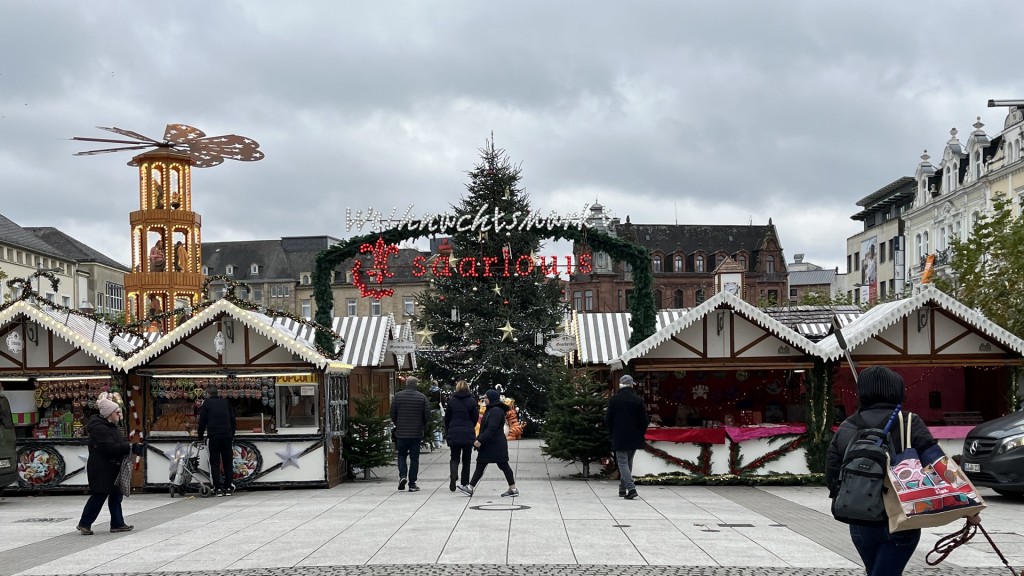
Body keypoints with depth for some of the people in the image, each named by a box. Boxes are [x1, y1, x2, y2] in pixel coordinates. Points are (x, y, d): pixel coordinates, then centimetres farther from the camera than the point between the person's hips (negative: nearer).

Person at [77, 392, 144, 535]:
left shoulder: (110, 426, 16)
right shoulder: (99, 428, -19)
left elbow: (119, 443, 19)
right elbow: (110, 447, -28)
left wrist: (132, 448, 0)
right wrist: (131, 448, -29)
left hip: (111, 469, 10)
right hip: (101, 471, -10)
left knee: (116, 495, 11)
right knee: (99, 496, -4)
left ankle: (117, 523, 16)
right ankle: (84, 524, 7)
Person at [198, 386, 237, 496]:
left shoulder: (206, 403, 4)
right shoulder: (226, 402, 12)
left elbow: (202, 422, 3)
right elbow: (233, 420, 15)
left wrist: (200, 437, 13)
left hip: (214, 437, -2)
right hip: (227, 436, 3)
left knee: (215, 463, 2)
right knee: (228, 462, 7)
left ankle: (218, 488, -2)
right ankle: (228, 488, 5)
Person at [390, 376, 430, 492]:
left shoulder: (398, 396, -3)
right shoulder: (422, 397, -3)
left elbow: (392, 414, -1)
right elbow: (427, 416, -3)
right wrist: (423, 427, 14)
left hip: (401, 433, 0)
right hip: (416, 433, 0)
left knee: (401, 455, 15)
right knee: (414, 458, 6)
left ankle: (402, 476, -7)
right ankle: (412, 484, 5)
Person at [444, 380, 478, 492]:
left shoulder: (451, 400, -1)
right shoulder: (472, 401, -3)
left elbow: (447, 418, 3)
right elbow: (475, 417, 1)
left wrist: (447, 432, 16)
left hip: (454, 434, 0)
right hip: (468, 434, 0)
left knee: (454, 458, 8)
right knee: (466, 459, 11)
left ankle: (453, 475, -21)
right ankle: (465, 484, 13)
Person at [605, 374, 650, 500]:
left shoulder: (613, 400, -7)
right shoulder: (638, 400, -3)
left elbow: (607, 419, -4)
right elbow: (645, 420, -2)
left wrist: (612, 433, 12)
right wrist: (641, 433, 13)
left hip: (619, 438, -3)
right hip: (634, 438, 3)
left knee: (622, 462, -3)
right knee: (628, 462, 16)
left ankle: (631, 488, -19)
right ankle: (623, 488, 23)